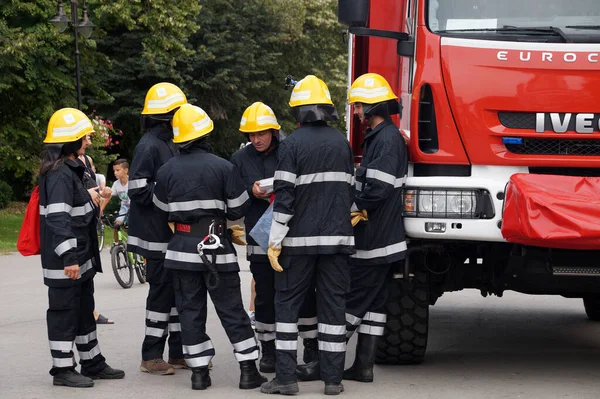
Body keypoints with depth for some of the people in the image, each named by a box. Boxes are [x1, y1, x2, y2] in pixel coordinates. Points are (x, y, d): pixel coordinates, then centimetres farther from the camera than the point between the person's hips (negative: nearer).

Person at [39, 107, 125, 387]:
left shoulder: (70, 169, 13)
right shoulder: (59, 174, -20)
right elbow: (57, 218, -27)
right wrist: (68, 257, -30)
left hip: (80, 257, 11)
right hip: (64, 261, -11)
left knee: (84, 310, 17)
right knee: (64, 311, -1)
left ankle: (92, 363, 27)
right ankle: (62, 369, 7)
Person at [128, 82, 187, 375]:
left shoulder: (168, 144, 15)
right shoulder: (149, 146, -14)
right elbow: (138, 190, -19)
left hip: (174, 233, 9)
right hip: (157, 233, -9)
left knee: (179, 291, 12)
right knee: (162, 292, -5)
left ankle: (178, 353, 19)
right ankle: (151, 357, 1)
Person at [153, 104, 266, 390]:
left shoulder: (166, 171, -1)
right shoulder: (222, 167, -8)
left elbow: (162, 211, 8)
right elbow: (238, 209, -4)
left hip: (182, 248, 2)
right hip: (217, 247, -2)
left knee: (190, 310, 7)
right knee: (232, 309, 4)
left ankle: (199, 372, 6)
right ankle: (248, 370, 4)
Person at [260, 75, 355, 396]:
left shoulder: (292, 144, -8)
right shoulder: (342, 142, 8)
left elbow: (285, 196, -12)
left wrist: (275, 242, -9)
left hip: (300, 238, -4)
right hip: (337, 237, 4)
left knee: (287, 304, 4)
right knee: (333, 305, 6)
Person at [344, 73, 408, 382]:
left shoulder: (387, 139, -16)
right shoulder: (379, 136, 16)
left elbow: (378, 189, -23)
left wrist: (351, 205, -9)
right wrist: (354, 202, 6)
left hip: (374, 240, -10)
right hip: (381, 238, 10)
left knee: (354, 298, -4)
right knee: (372, 301, 10)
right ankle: (363, 365, 13)